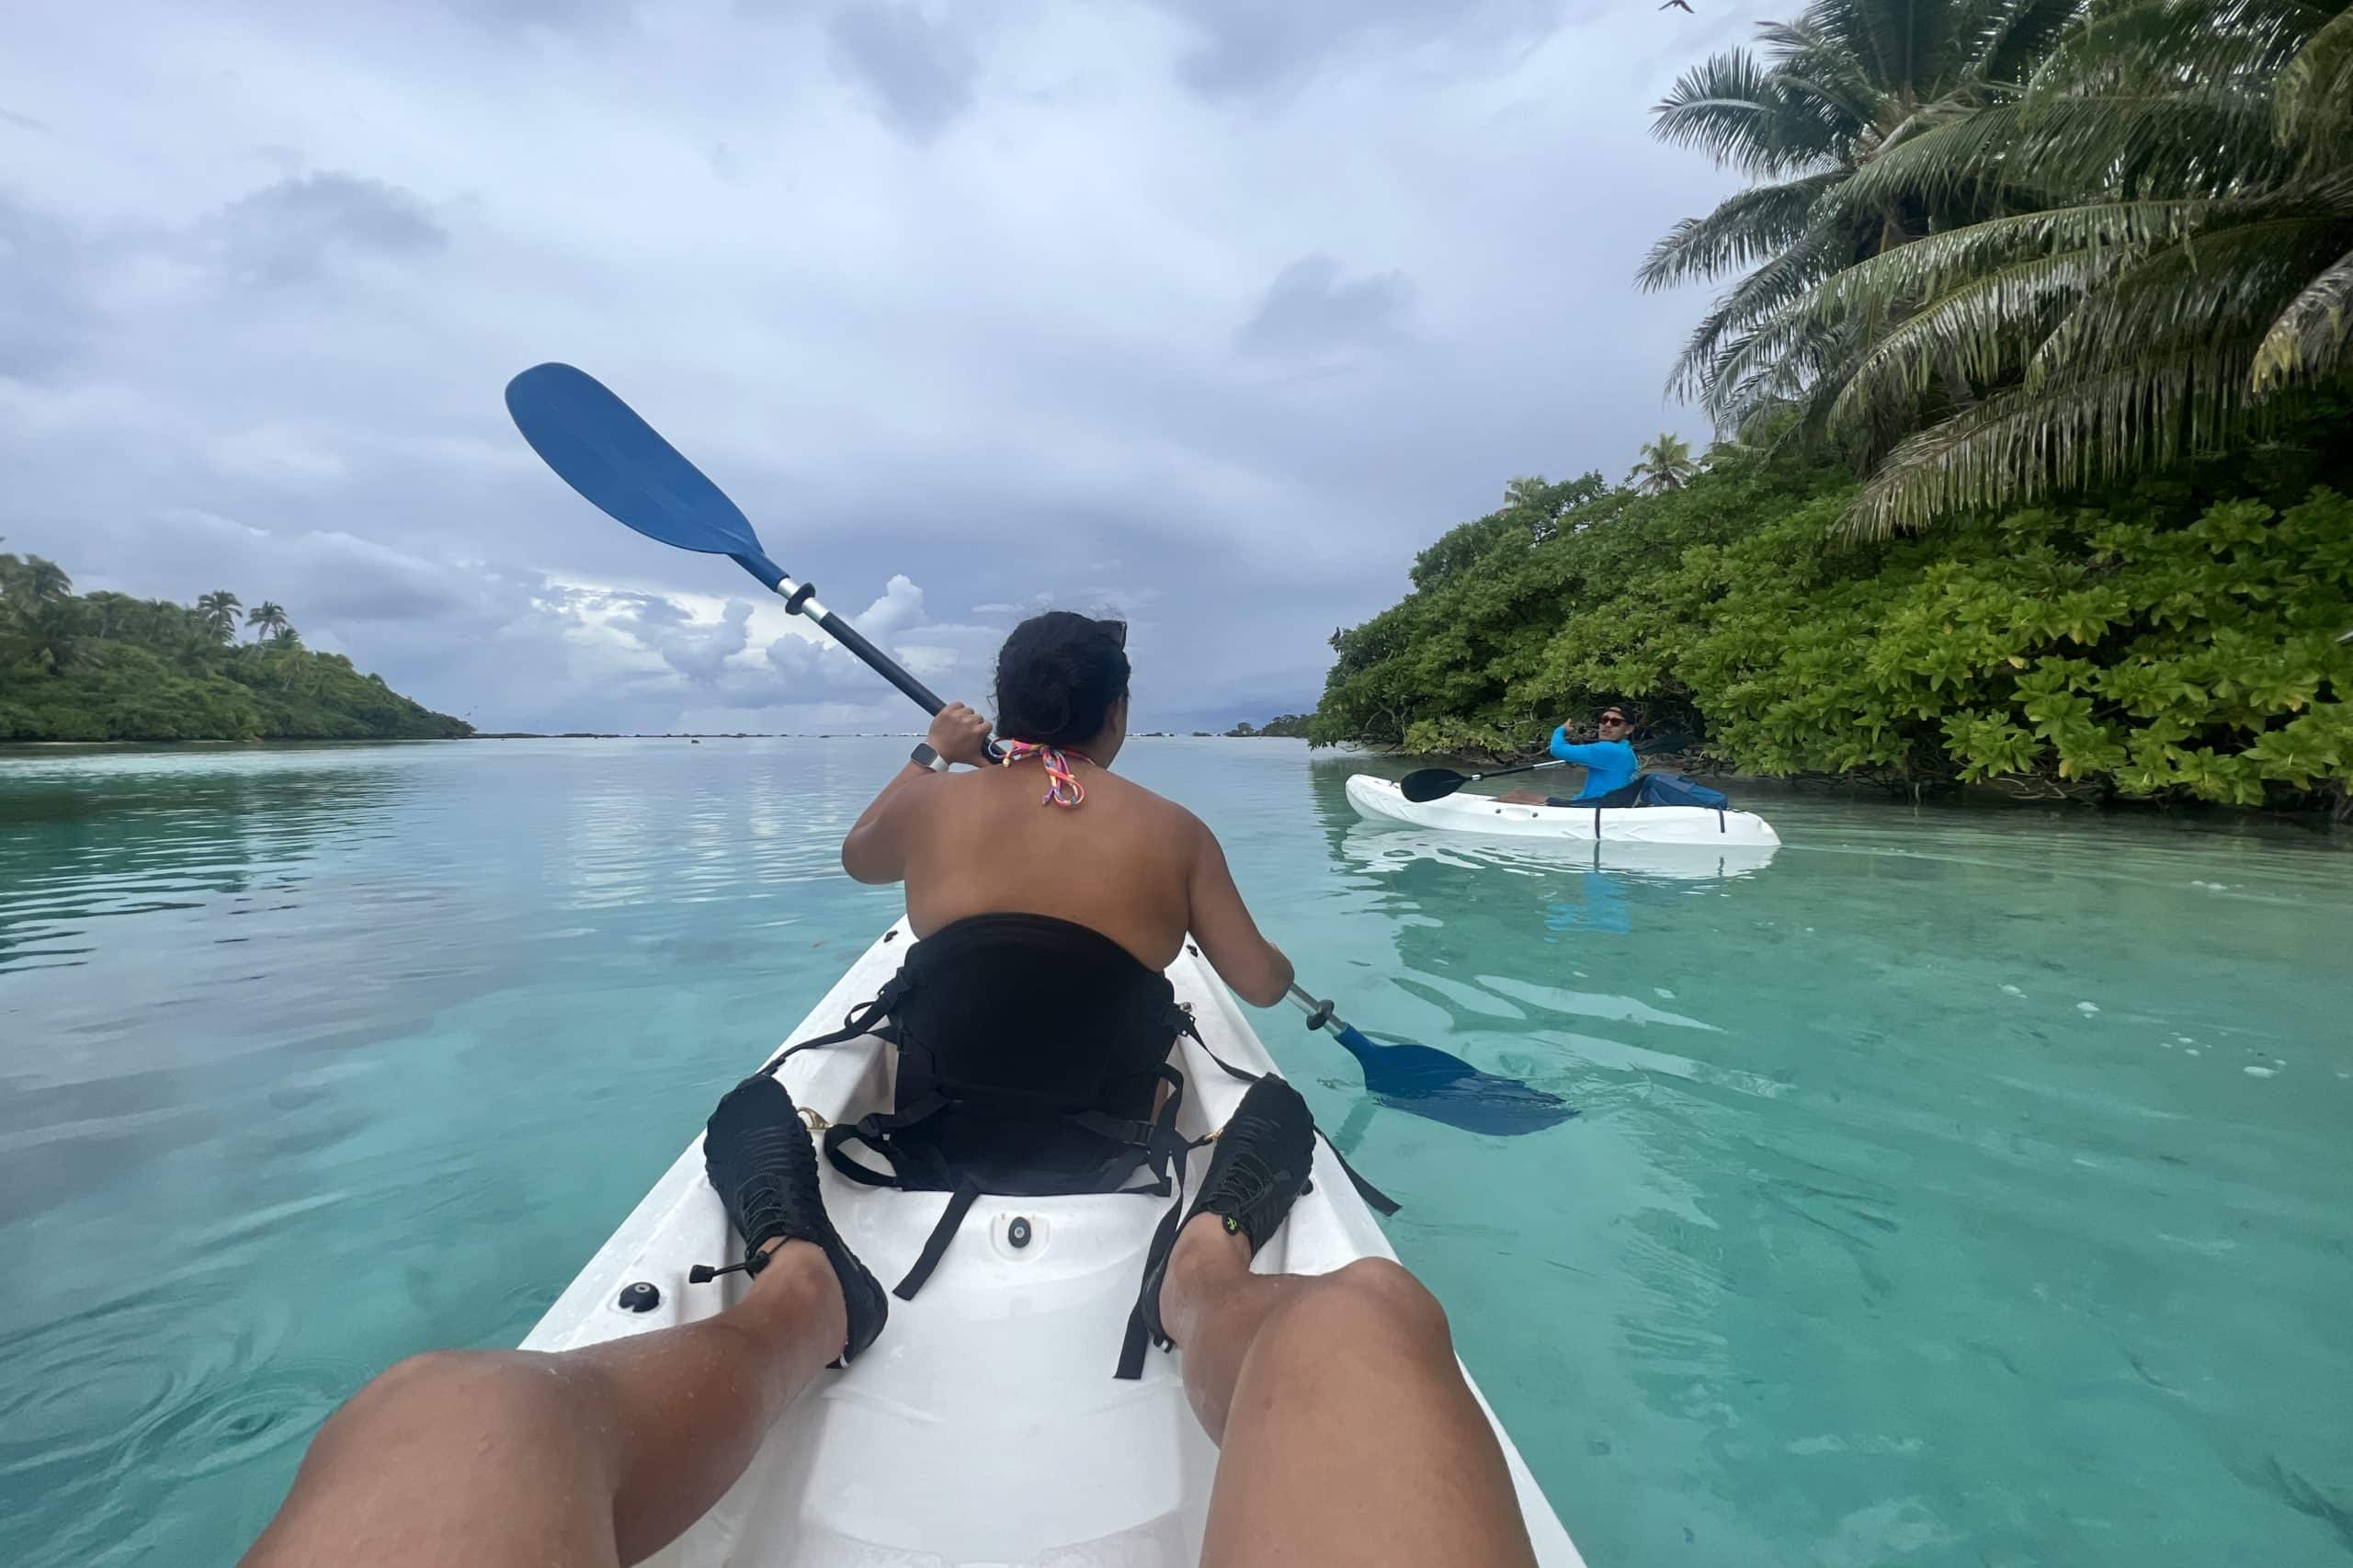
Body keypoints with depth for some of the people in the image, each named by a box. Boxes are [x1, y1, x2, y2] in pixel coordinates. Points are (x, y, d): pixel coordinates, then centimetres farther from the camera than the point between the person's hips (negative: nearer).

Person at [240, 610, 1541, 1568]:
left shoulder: (932, 804, 6)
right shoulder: (1175, 832, 4)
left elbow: (857, 859, 30)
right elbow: (1264, 987, 15)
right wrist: (1277, 964, 39)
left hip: (925, 1135, 1)